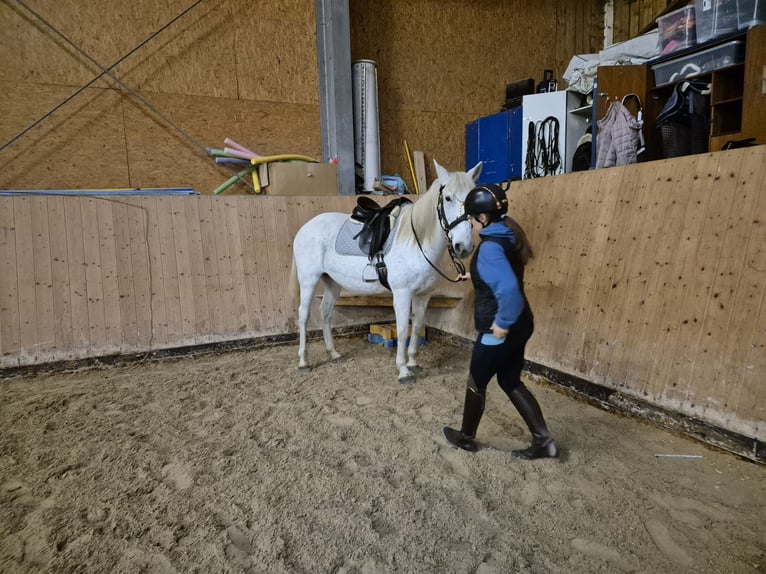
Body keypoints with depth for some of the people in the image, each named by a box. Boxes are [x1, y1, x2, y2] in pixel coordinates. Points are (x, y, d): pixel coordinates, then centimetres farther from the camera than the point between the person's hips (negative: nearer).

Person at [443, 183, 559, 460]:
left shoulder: (490, 247, -24)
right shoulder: (508, 235, 5)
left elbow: (508, 288, -37)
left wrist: (503, 324, -25)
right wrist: (476, 276, 29)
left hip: (499, 331, -9)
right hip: (520, 325, 9)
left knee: (476, 382, 13)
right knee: (511, 383, 21)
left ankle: (466, 437, 34)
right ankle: (544, 441, 25)